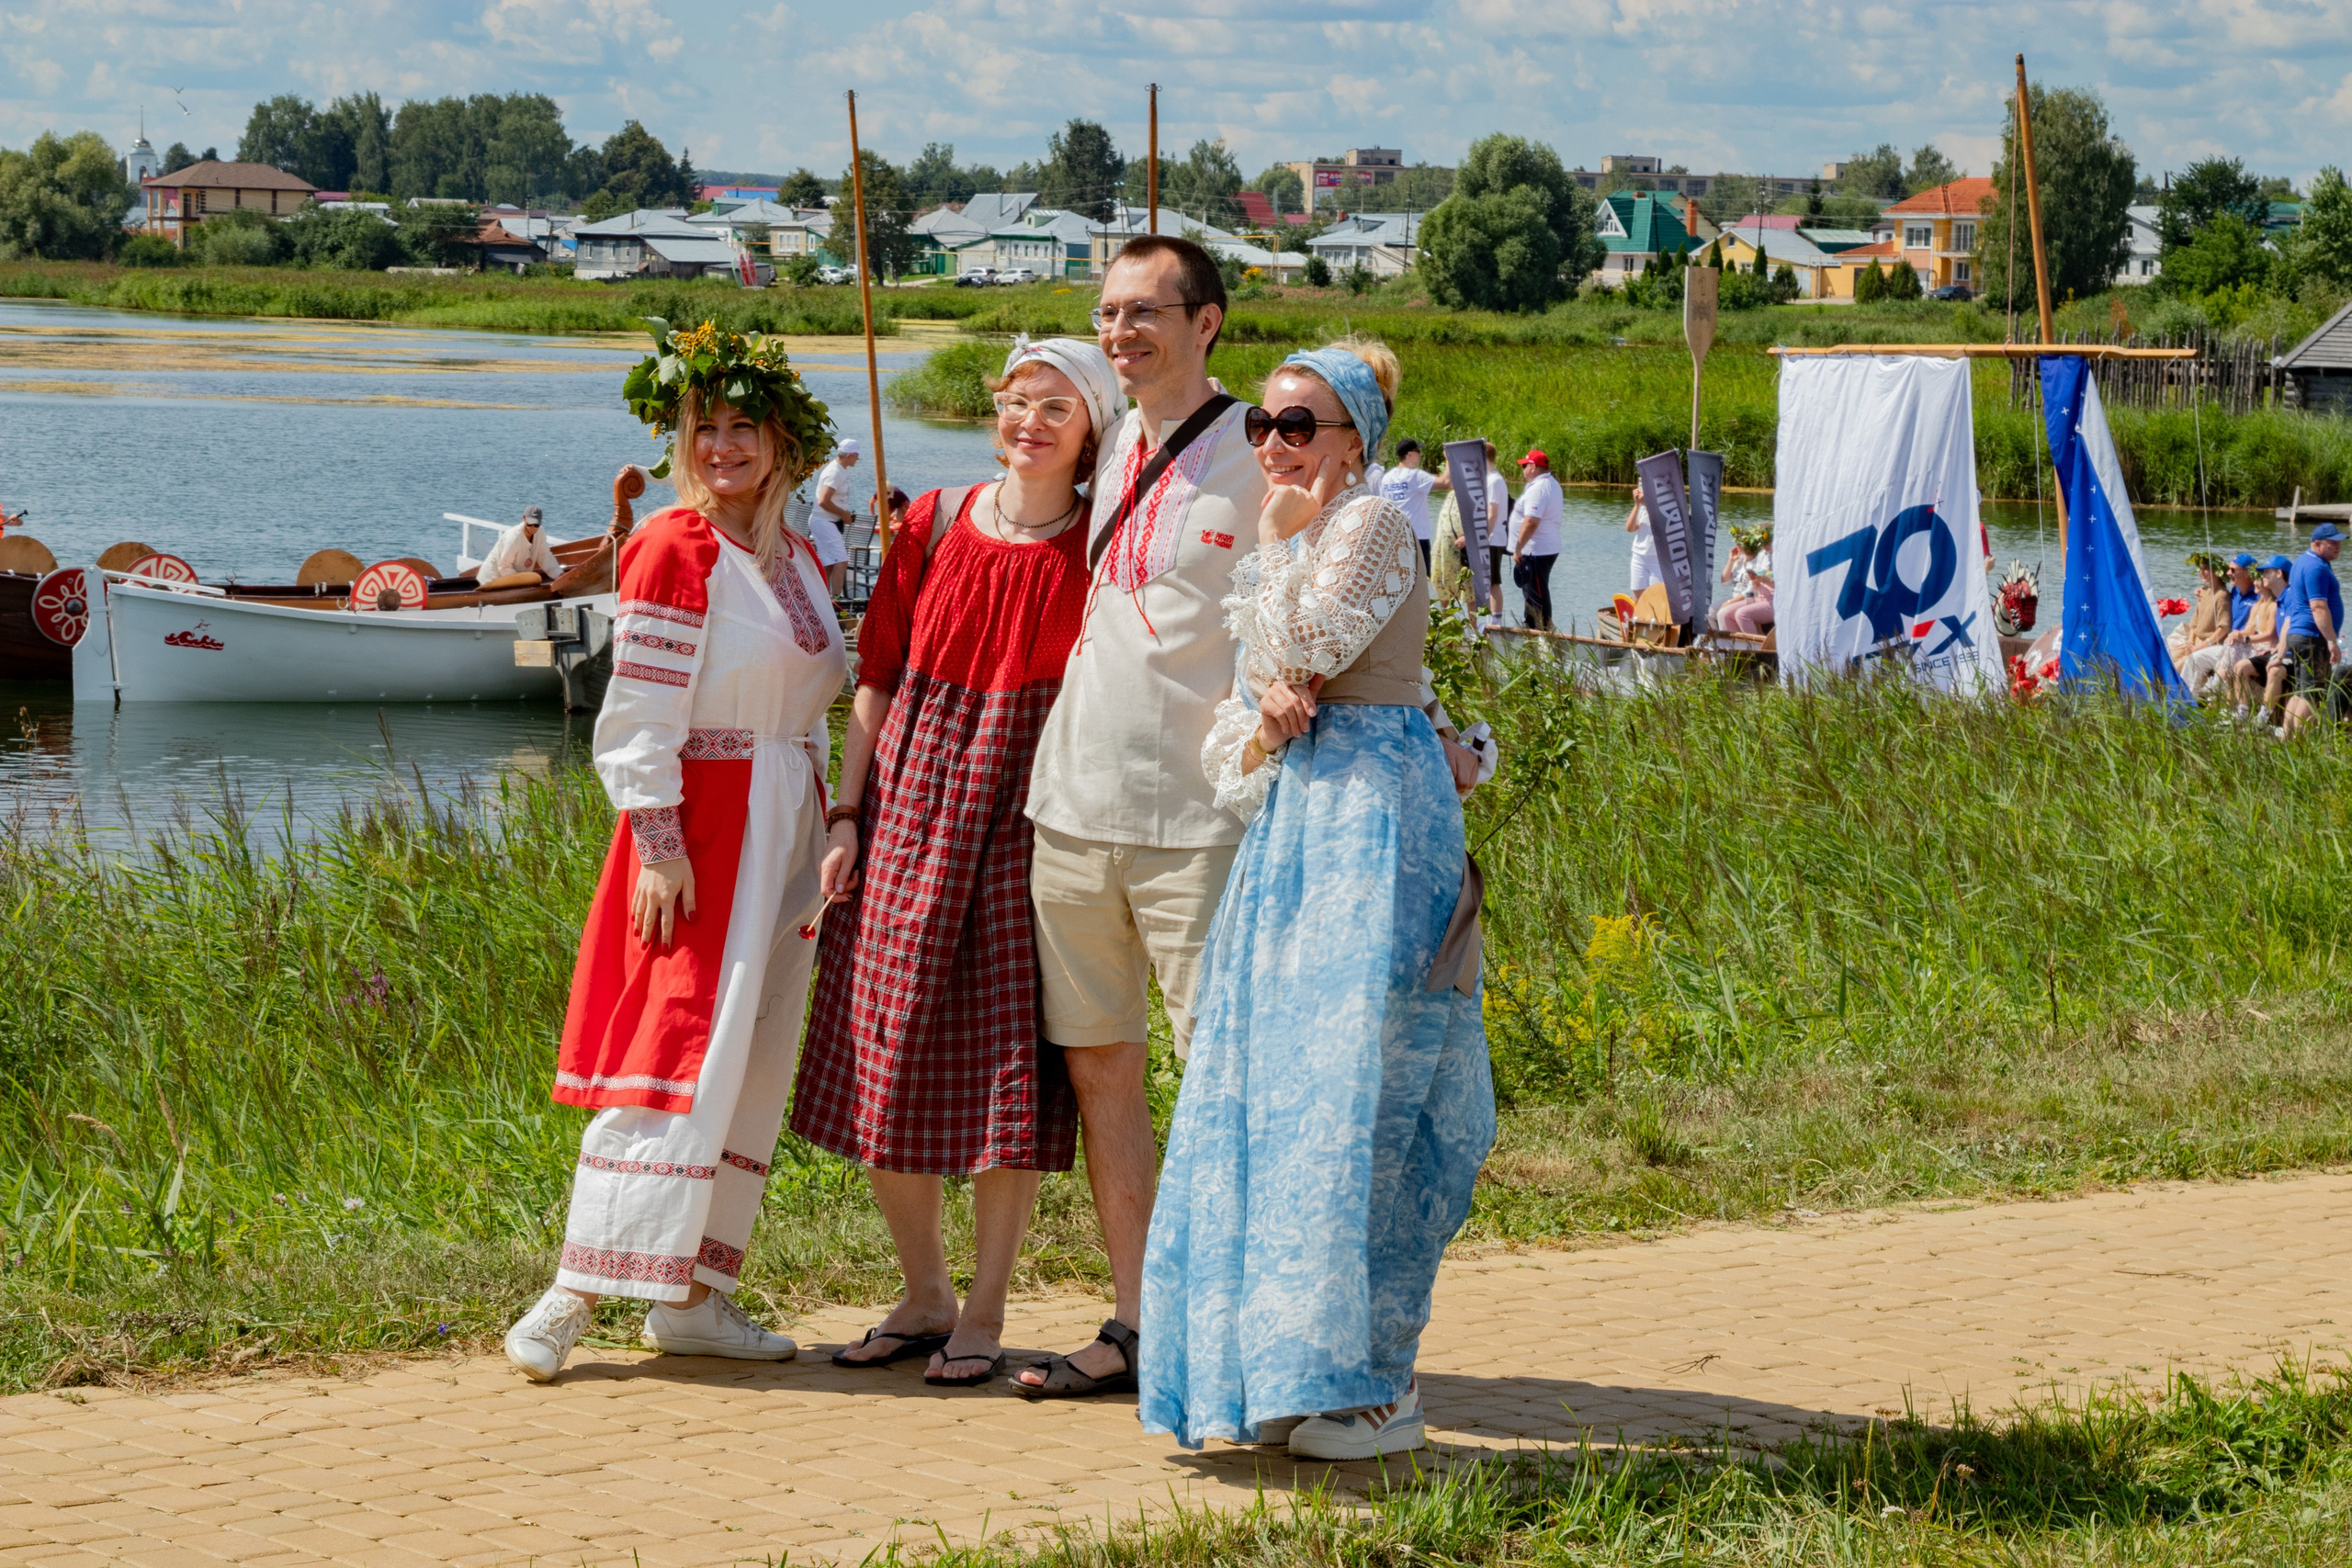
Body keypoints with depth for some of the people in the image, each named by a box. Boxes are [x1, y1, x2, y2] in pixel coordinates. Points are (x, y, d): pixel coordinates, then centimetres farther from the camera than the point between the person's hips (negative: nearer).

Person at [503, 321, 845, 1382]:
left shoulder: (797, 558, 13)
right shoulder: (675, 550, -10)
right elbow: (640, 715, -13)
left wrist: (823, 835, 15)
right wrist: (659, 844, -18)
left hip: (782, 828, 8)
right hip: (697, 820, -8)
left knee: (753, 1061, 7)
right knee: (676, 1052, -12)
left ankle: (693, 1293, 11)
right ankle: (573, 1291, -10)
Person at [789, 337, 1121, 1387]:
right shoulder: (933, 526, 6)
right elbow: (876, 678, 8)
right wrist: (844, 813, 2)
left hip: (1026, 818, -3)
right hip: (910, 802, 3)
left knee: (1007, 1064, -3)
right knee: (884, 1060, 4)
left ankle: (985, 1313, 9)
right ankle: (924, 1296, 20)